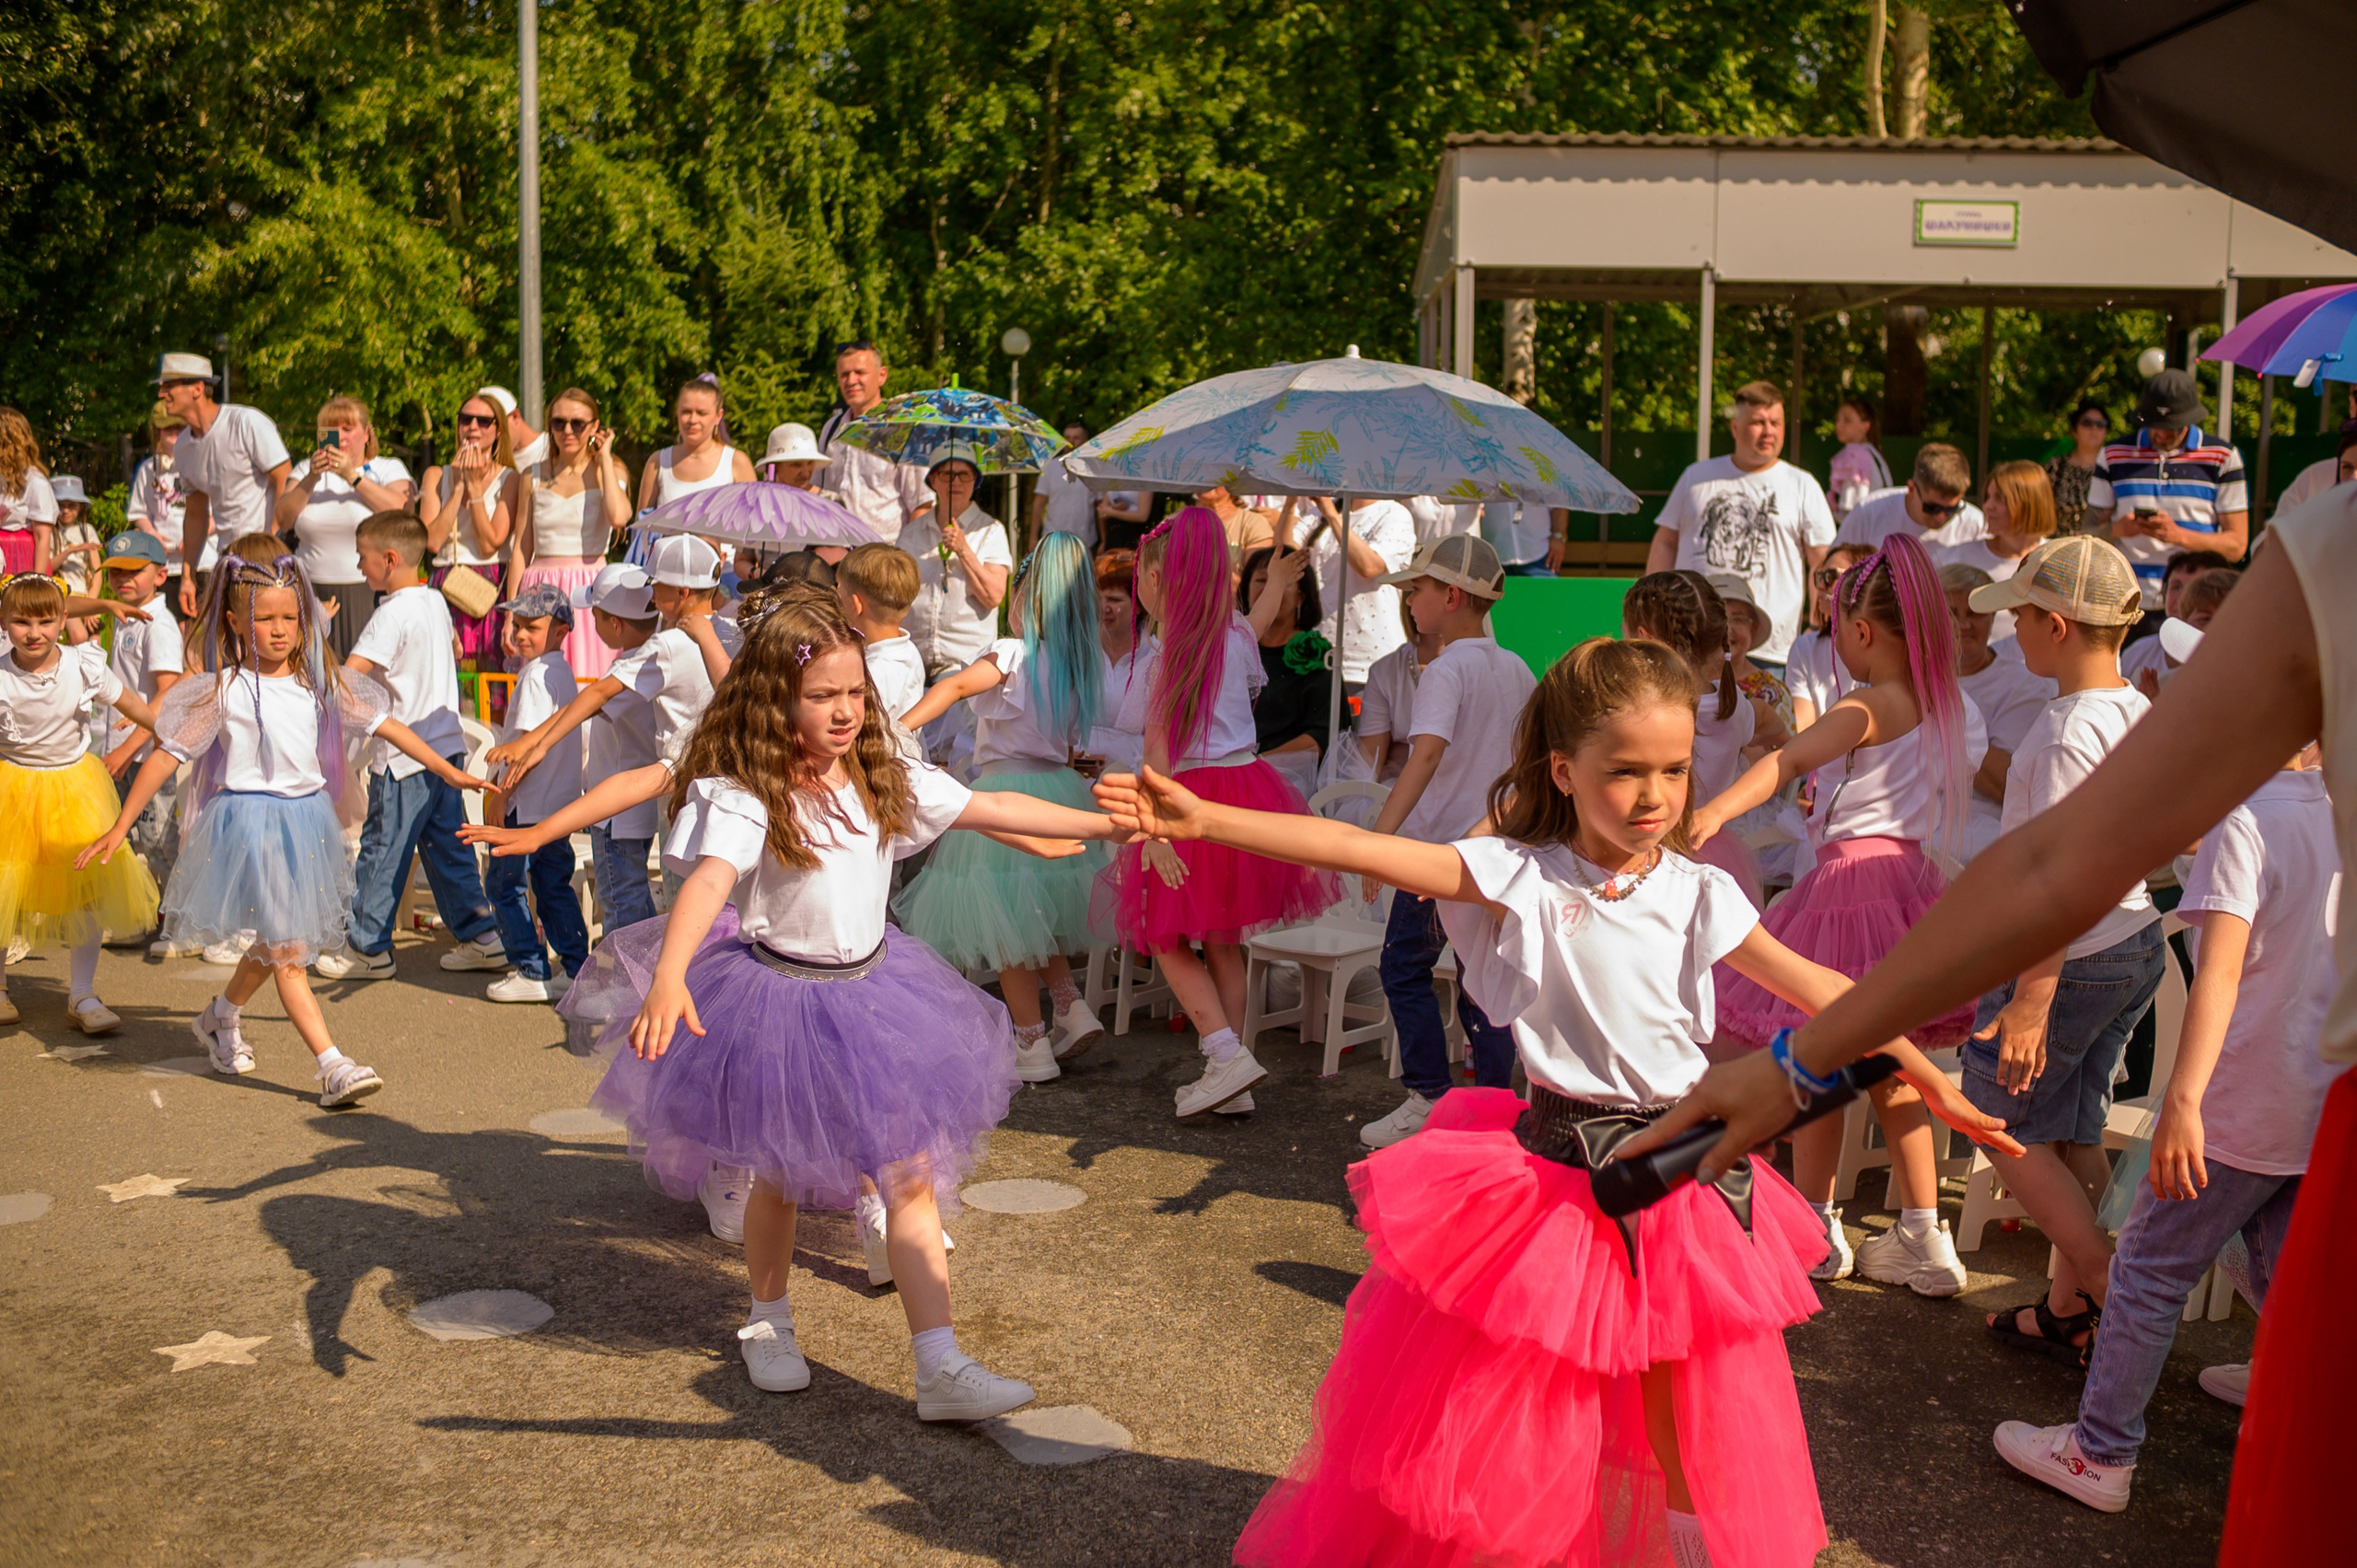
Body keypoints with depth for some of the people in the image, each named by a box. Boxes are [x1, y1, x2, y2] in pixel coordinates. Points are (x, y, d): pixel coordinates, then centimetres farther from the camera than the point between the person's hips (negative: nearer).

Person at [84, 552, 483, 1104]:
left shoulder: (320, 682, 4)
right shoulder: (223, 691, -8)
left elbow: (384, 725, 8)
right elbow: (167, 754, -5)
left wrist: (447, 772, 6)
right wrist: (119, 828, -5)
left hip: (306, 818, 6)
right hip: (250, 820, -6)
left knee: (276, 943, 20)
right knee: (286, 949, -7)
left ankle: (220, 1017, 46)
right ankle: (333, 1065, -9)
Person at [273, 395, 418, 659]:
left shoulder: (389, 469, 9)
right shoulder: (306, 469, 18)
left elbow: (401, 510, -11)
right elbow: (282, 520, 6)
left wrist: (352, 475, -11)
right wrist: (312, 478, -5)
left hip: (371, 594, -2)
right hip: (315, 595, 3)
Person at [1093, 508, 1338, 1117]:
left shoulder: (1168, 650, -12)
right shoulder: (1237, 635, 4)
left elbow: (1158, 746, -16)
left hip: (1193, 797, -7)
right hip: (1248, 785, 7)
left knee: (1168, 939, 5)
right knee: (1223, 942, 13)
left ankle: (1227, 1054, -9)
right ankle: (1225, 1071, 16)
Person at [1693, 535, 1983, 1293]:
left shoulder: (1869, 705, -17)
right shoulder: (1937, 702, 8)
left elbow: (1792, 758, -33)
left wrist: (1715, 810, -47)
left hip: (1852, 878, -8)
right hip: (1907, 873, 8)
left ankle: (1814, 1231, 17)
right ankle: (1922, 1238, 20)